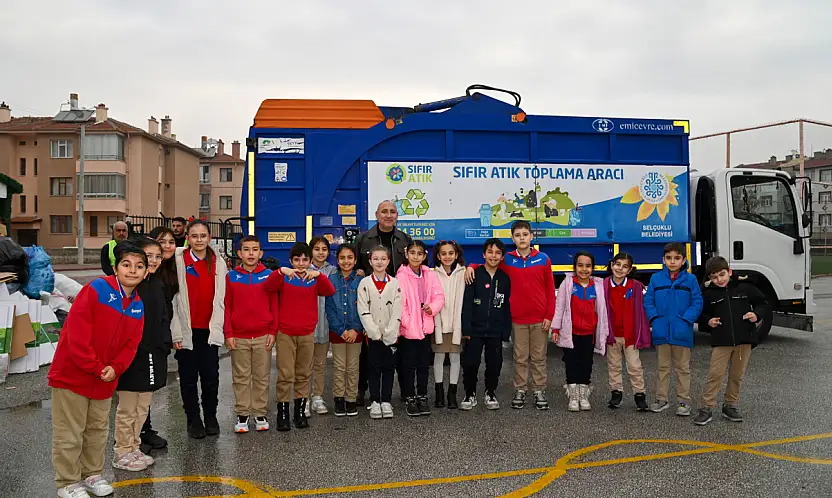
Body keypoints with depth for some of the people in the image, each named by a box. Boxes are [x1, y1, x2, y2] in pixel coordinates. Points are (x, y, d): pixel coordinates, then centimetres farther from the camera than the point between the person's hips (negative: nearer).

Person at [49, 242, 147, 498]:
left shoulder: (138, 305, 2)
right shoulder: (96, 289, -18)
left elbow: (131, 343, 3)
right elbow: (77, 336, -21)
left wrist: (115, 368, -14)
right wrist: (96, 368, -18)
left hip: (106, 379, 6)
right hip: (71, 375, -6)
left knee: (98, 431, 18)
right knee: (69, 434, 4)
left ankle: (92, 474, 34)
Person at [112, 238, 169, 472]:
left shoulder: (157, 284, 10)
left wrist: (164, 344, 8)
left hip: (153, 355, 8)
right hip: (131, 356, -7)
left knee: (143, 407, 16)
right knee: (127, 409, 5)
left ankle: (134, 447, 28)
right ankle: (122, 453, 17)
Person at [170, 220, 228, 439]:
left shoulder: (218, 262, 5)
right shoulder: (178, 260, -3)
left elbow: (220, 297, 5)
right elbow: (173, 297, -5)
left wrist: (218, 327, -3)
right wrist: (176, 332, -8)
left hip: (209, 329, 2)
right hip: (186, 330, -1)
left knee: (211, 376, 5)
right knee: (188, 377, 8)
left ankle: (210, 417, 24)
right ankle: (193, 420, 22)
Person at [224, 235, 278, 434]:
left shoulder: (268, 275, 1)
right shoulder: (231, 276, 2)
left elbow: (274, 305, 3)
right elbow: (226, 306, 2)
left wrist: (273, 331, -2)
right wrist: (228, 334, -3)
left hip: (263, 336, 0)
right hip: (238, 337, 0)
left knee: (262, 377, 7)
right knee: (241, 378, 7)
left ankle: (260, 414, 18)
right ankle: (242, 415, 17)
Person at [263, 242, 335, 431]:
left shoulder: (315, 280, 5)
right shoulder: (284, 278, 0)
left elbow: (330, 291, -14)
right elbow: (267, 286, -18)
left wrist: (318, 274, -28)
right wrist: (281, 271, -32)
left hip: (307, 334, 2)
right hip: (285, 333, -2)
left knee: (304, 374, 10)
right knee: (285, 375, -3)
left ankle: (300, 411, 21)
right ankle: (282, 413, 6)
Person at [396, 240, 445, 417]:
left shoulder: (430, 275, 4)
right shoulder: (401, 276, -7)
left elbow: (439, 297, 4)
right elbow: (399, 302, -12)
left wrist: (432, 307, -16)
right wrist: (407, 322, -17)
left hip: (425, 327, 4)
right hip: (408, 328, -4)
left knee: (423, 365, 12)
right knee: (409, 365, 4)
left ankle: (422, 397, 24)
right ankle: (410, 399, 15)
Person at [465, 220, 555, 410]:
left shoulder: (543, 259, 1)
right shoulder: (507, 260, 2)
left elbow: (550, 289, 1)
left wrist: (549, 315, -3)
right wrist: (471, 266, -7)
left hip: (540, 319, 0)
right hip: (517, 319, 0)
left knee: (539, 357, 8)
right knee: (520, 358, 8)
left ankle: (540, 391, 17)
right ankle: (520, 391, 17)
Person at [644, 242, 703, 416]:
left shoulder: (690, 280, -2)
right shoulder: (656, 279, 2)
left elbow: (697, 303, -3)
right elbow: (648, 301, 5)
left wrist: (686, 320, -13)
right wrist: (654, 318, -7)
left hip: (682, 332, -2)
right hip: (661, 331, 2)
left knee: (683, 368, 9)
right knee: (663, 366, 13)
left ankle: (684, 401, 18)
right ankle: (661, 399, 21)